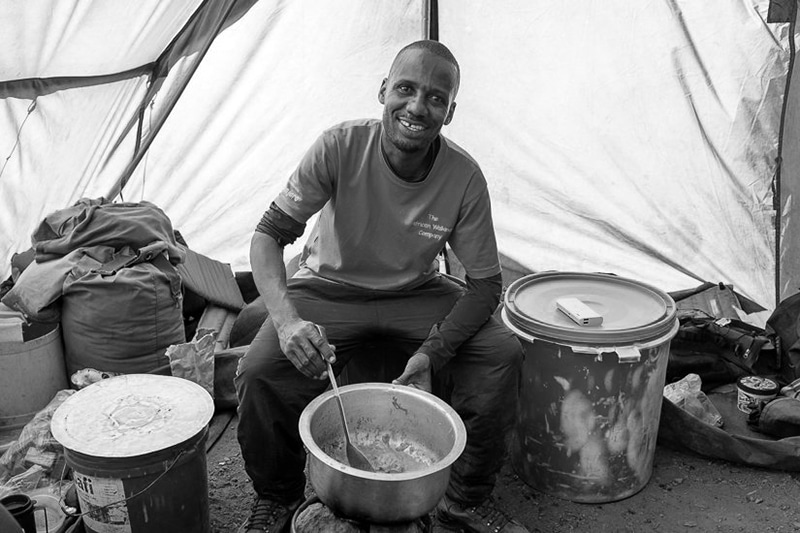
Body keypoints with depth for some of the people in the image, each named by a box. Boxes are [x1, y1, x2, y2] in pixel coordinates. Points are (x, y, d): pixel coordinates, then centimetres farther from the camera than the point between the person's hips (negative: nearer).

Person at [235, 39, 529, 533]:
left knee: (502, 354, -20)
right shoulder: (341, 148, -23)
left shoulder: (464, 177, -20)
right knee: (260, 372, -25)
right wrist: (287, 320, -40)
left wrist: (432, 354, -29)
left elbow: (485, 283, -13)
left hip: (417, 293, 2)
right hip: (329, 289, -1)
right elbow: (269, 237, -21)